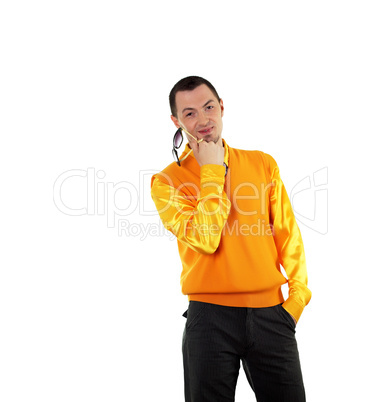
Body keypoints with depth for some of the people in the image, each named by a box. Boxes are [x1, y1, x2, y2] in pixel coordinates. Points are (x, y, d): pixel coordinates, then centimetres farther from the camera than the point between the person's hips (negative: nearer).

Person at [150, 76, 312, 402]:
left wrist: (298, 293, -2)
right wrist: (213, 171, -10)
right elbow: (204, 239, -16)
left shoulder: (263, 163, 8)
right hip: (210, 315, -2)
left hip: (270, 312, 3)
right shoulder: (167, 181, -2)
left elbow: (288, 233, 8)